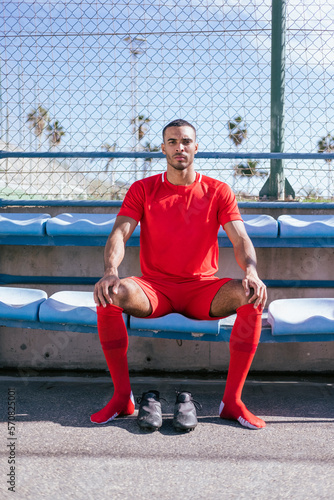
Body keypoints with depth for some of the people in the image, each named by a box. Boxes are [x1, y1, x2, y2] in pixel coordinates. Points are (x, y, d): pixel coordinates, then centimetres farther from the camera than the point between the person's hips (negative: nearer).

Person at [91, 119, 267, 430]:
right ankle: (122, 397, -15)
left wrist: (251, 271, -27)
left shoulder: (218, 192, 5)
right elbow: (119, 233, -7)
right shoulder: (143, 189, 5)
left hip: (203, 289, 1)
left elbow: (240, 239, -4)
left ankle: (231, 401, -18)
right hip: (154, 287, 0)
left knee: (252, 296, -29)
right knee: (109, 295, -30)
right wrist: (110, 271, -29)